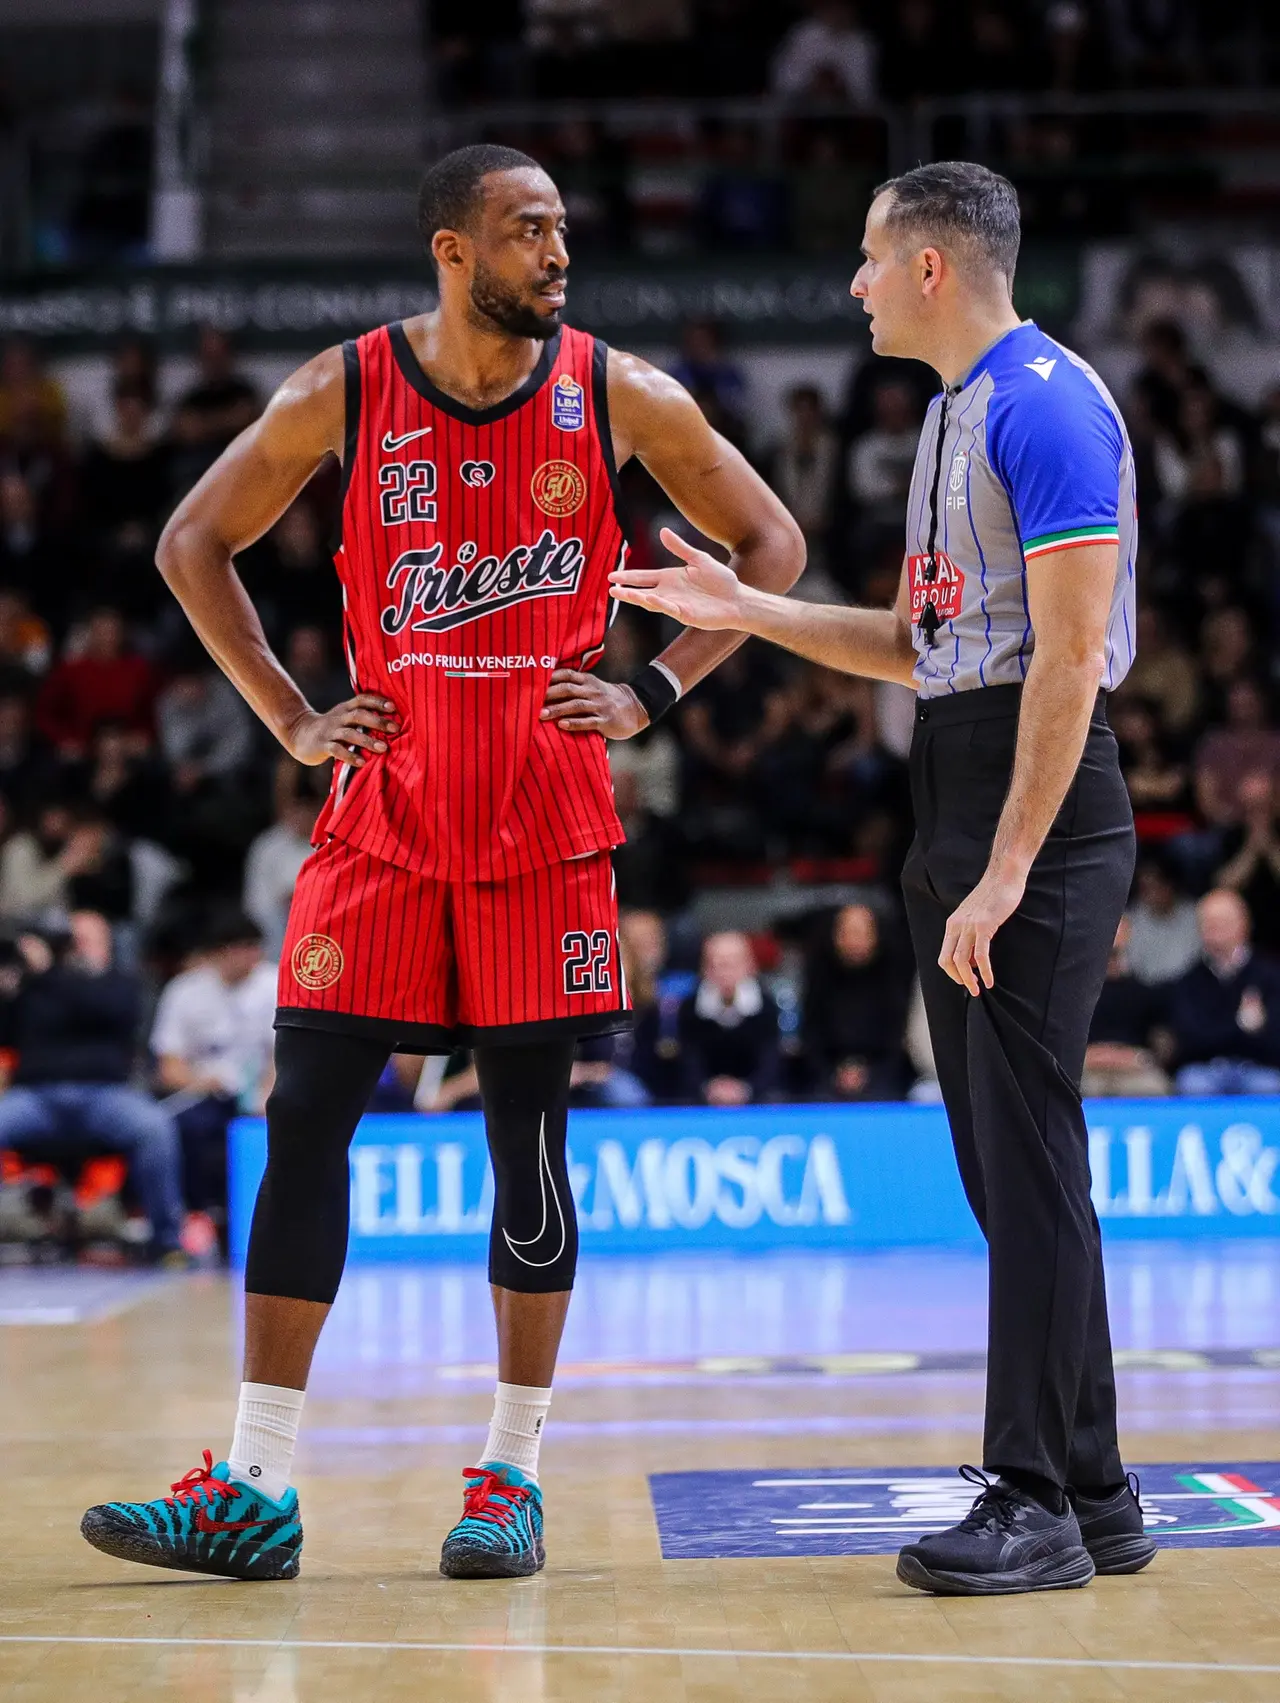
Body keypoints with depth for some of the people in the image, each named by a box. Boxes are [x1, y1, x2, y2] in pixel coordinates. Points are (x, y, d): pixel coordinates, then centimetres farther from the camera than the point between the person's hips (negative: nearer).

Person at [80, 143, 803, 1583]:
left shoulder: (619, 395, -2)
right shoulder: (344, 392, -2)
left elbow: (769, 545, 8)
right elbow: (195, 544, 10)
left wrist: (653, 692, -1)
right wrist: (290, 719, 2)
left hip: (544, 824, 0)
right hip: (382, 815, 1)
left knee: (529, 1139, 2)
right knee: (304, 1122, -3)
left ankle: (511, 1477, 14)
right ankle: (255, 1493, 2)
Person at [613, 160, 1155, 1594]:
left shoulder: (1046, 401, -13)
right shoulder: (953, 415, 19)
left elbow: (1069, 652, -19)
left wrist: (1007, 870, -23)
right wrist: (745, 610, 15)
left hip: (1037, 805, -10)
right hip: (955, 802, 10)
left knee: (1029, 1152, -9)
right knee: (1008, 1158, 10)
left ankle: (1036, 1505, -5)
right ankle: (1091, 1494, 16)